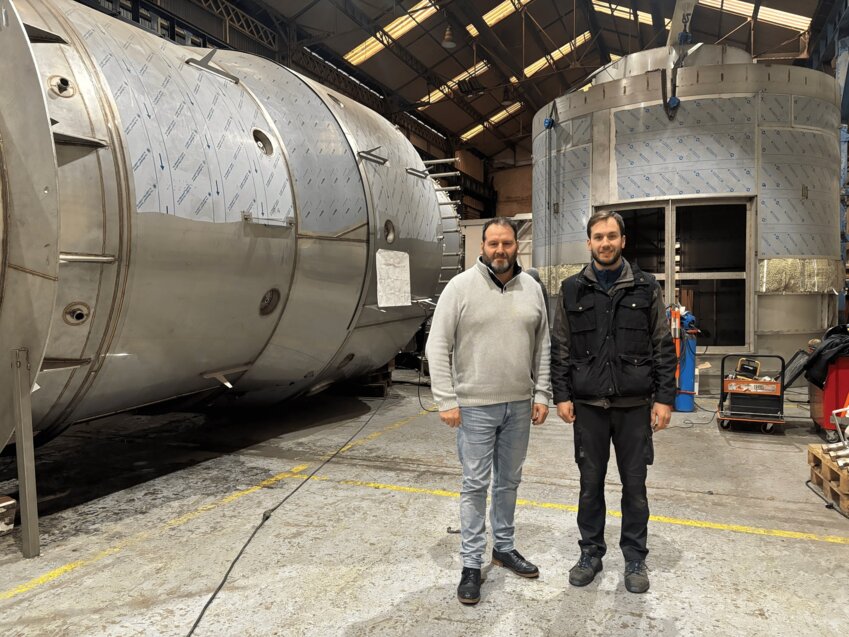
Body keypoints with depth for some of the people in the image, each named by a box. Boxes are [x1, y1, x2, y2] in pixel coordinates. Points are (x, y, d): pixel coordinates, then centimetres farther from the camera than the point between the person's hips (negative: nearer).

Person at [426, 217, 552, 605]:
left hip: (519, 405, 4)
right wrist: (446, 401, -14)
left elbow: (542, 346, 9)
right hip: (475, 405, -4)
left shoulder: (532, 289, 4)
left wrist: (541, 394, 4)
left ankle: (504, 547, 36)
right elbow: (438, 347, -10)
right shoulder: (461, 286, -9)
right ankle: (471, 564, 18)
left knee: (509, 480, 17)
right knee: (475, 484, 5)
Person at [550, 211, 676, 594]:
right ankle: (591, 552, 27)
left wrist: (664, 398, -5)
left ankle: (635, 557, 27)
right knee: (590, 483, 11)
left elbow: (663, 347, 1)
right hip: (588, 405, 1)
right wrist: (561, 396, -3)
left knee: (635, 484, 10)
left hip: (634, 405, 0)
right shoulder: (572, 290, 3)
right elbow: (560, 348, 3)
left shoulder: (646, 288, 1)